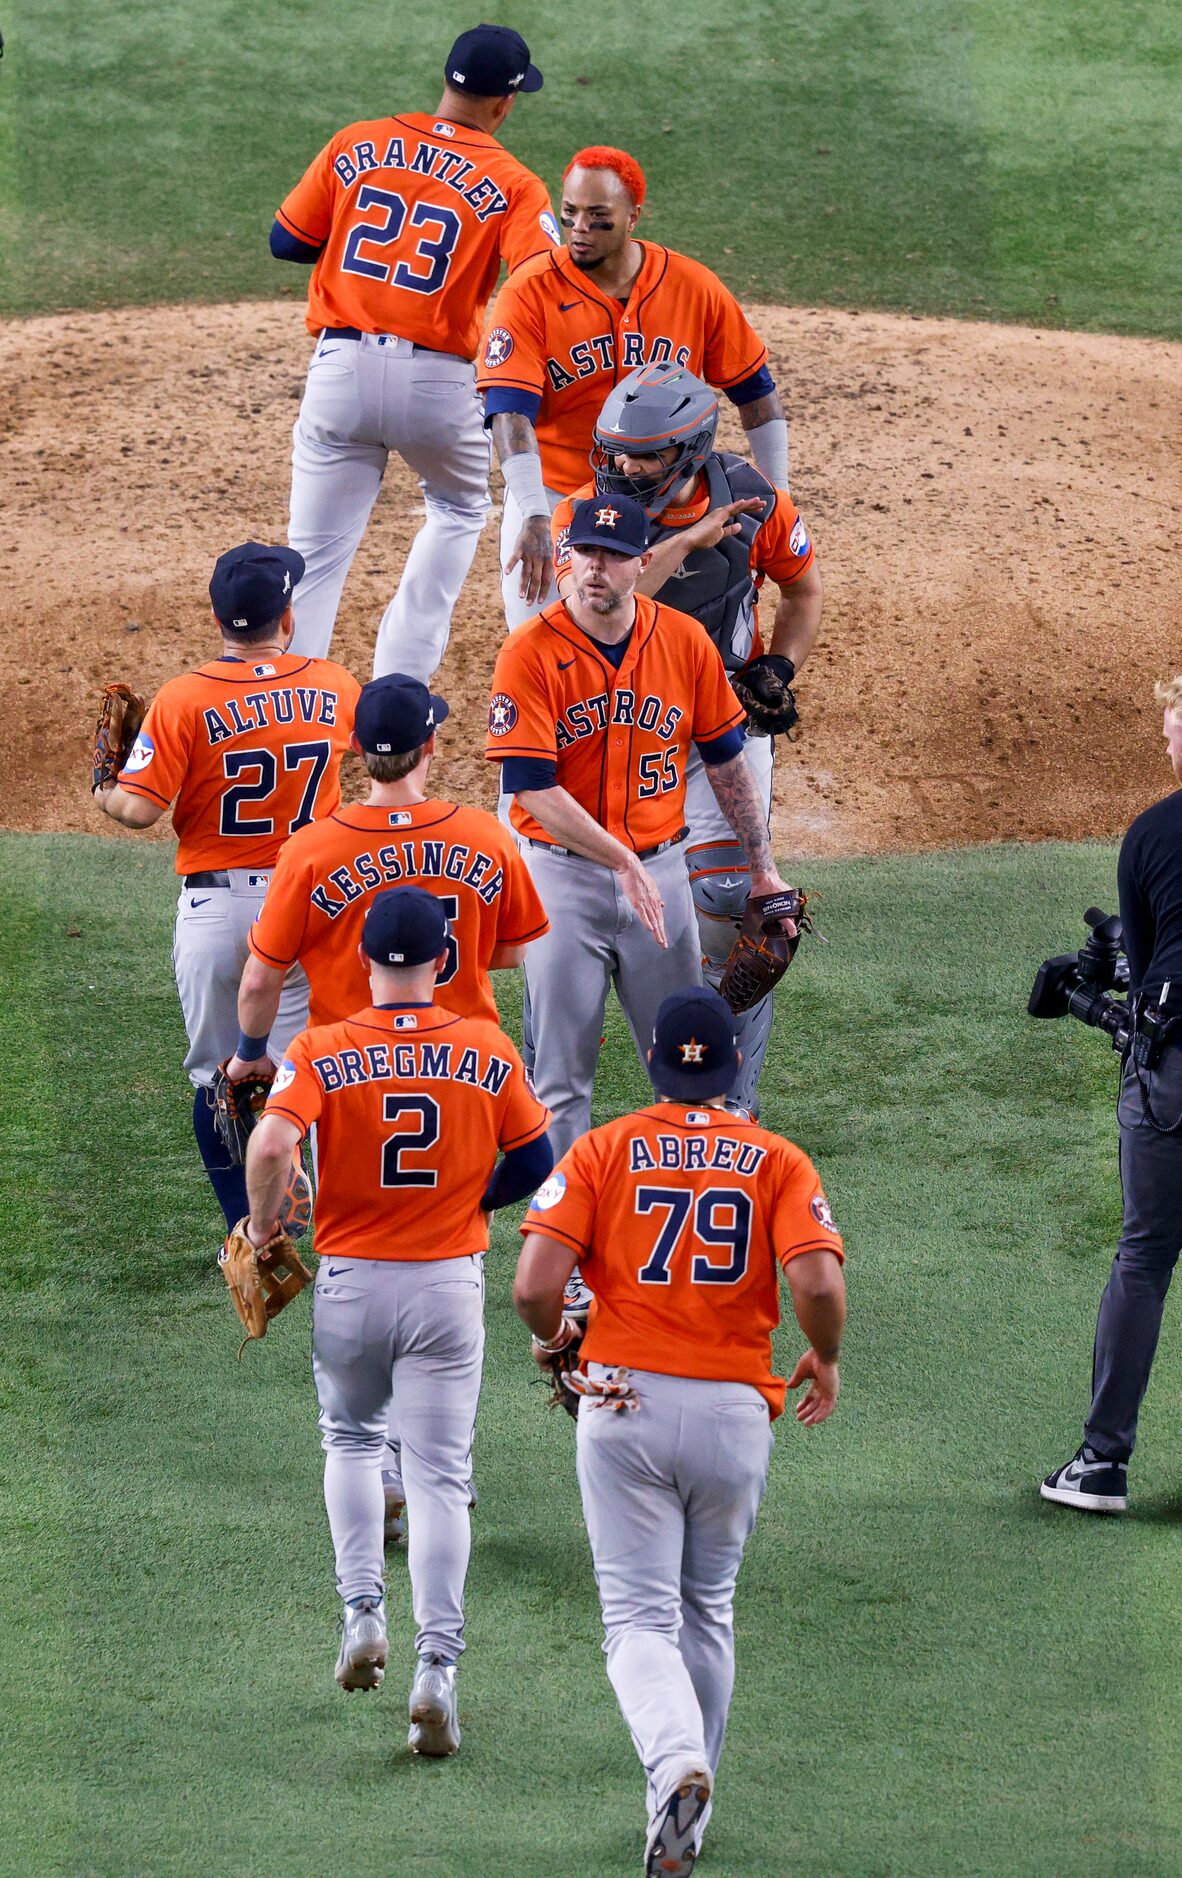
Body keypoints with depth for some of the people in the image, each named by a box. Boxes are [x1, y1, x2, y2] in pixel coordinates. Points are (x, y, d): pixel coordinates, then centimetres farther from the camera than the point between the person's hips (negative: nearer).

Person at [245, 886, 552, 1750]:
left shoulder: (323, 1052, -8)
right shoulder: (488, 1051, -4)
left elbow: (273, 1141, -23)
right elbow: (538, 1158, 2)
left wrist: (262, 1226, -7)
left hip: (351, 1280, 0)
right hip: (449, 1284, 0)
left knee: (352, 1440, 25)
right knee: (440, 1475, 3)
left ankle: (363, 1614, 13)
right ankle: (437, 1665, -9)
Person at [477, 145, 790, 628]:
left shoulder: (694, 288, -6)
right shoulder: (529, 292, -14)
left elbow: (755, 391, 6)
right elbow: (509, 410, -25)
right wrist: (534, 518, -37)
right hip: (551, 494, -2)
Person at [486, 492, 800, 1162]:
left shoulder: (685, 641, -1)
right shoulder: (530, 653, -12)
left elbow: (727, 762, 9)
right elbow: (533, 789, -17)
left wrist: (764, 869, 8)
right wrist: (623, 863, -23)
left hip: (661, 870, 3)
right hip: (564, 874, -3)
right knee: (562, 1069, 2)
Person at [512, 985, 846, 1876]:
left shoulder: (602, 1150, 0)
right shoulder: (778, 1160, 2)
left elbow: (535, 1284, -10)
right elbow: (819, 1283, -13)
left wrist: (548, 1334, 13)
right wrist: (825, 1360, 7)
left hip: (625, 1404, -2)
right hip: (735, 1410, 2)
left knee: (640, 1619, -2)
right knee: (709, 1610, 21)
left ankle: (676, 1766, -30)